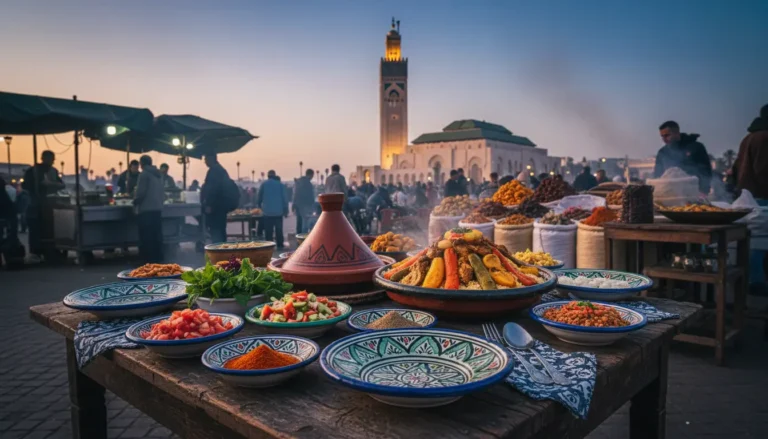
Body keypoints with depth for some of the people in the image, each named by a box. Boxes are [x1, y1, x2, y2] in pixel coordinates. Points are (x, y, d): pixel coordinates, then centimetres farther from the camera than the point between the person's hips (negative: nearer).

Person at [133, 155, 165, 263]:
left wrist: (135, 202, 3)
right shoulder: (159, 174, 13)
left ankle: (148, 260, 0)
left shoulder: (144, 174, -10)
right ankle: (158, 259, 14)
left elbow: (141, 192, -13)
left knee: (146, 236, -2)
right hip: (158, 208, 7)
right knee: (157, 235, 10)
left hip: (146, 209, -7)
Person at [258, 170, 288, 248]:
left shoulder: (264, 184, -1)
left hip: (267, 212, -1)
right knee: (279, 230, 10)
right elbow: (284, 198, 0)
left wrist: (260, 206, 23)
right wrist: (285, 211, 4)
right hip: (278, 211, 1)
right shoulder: (280, 184, 1)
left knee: (268, 230, 3)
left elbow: (259, 197, 5)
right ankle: (280, 245, 10)